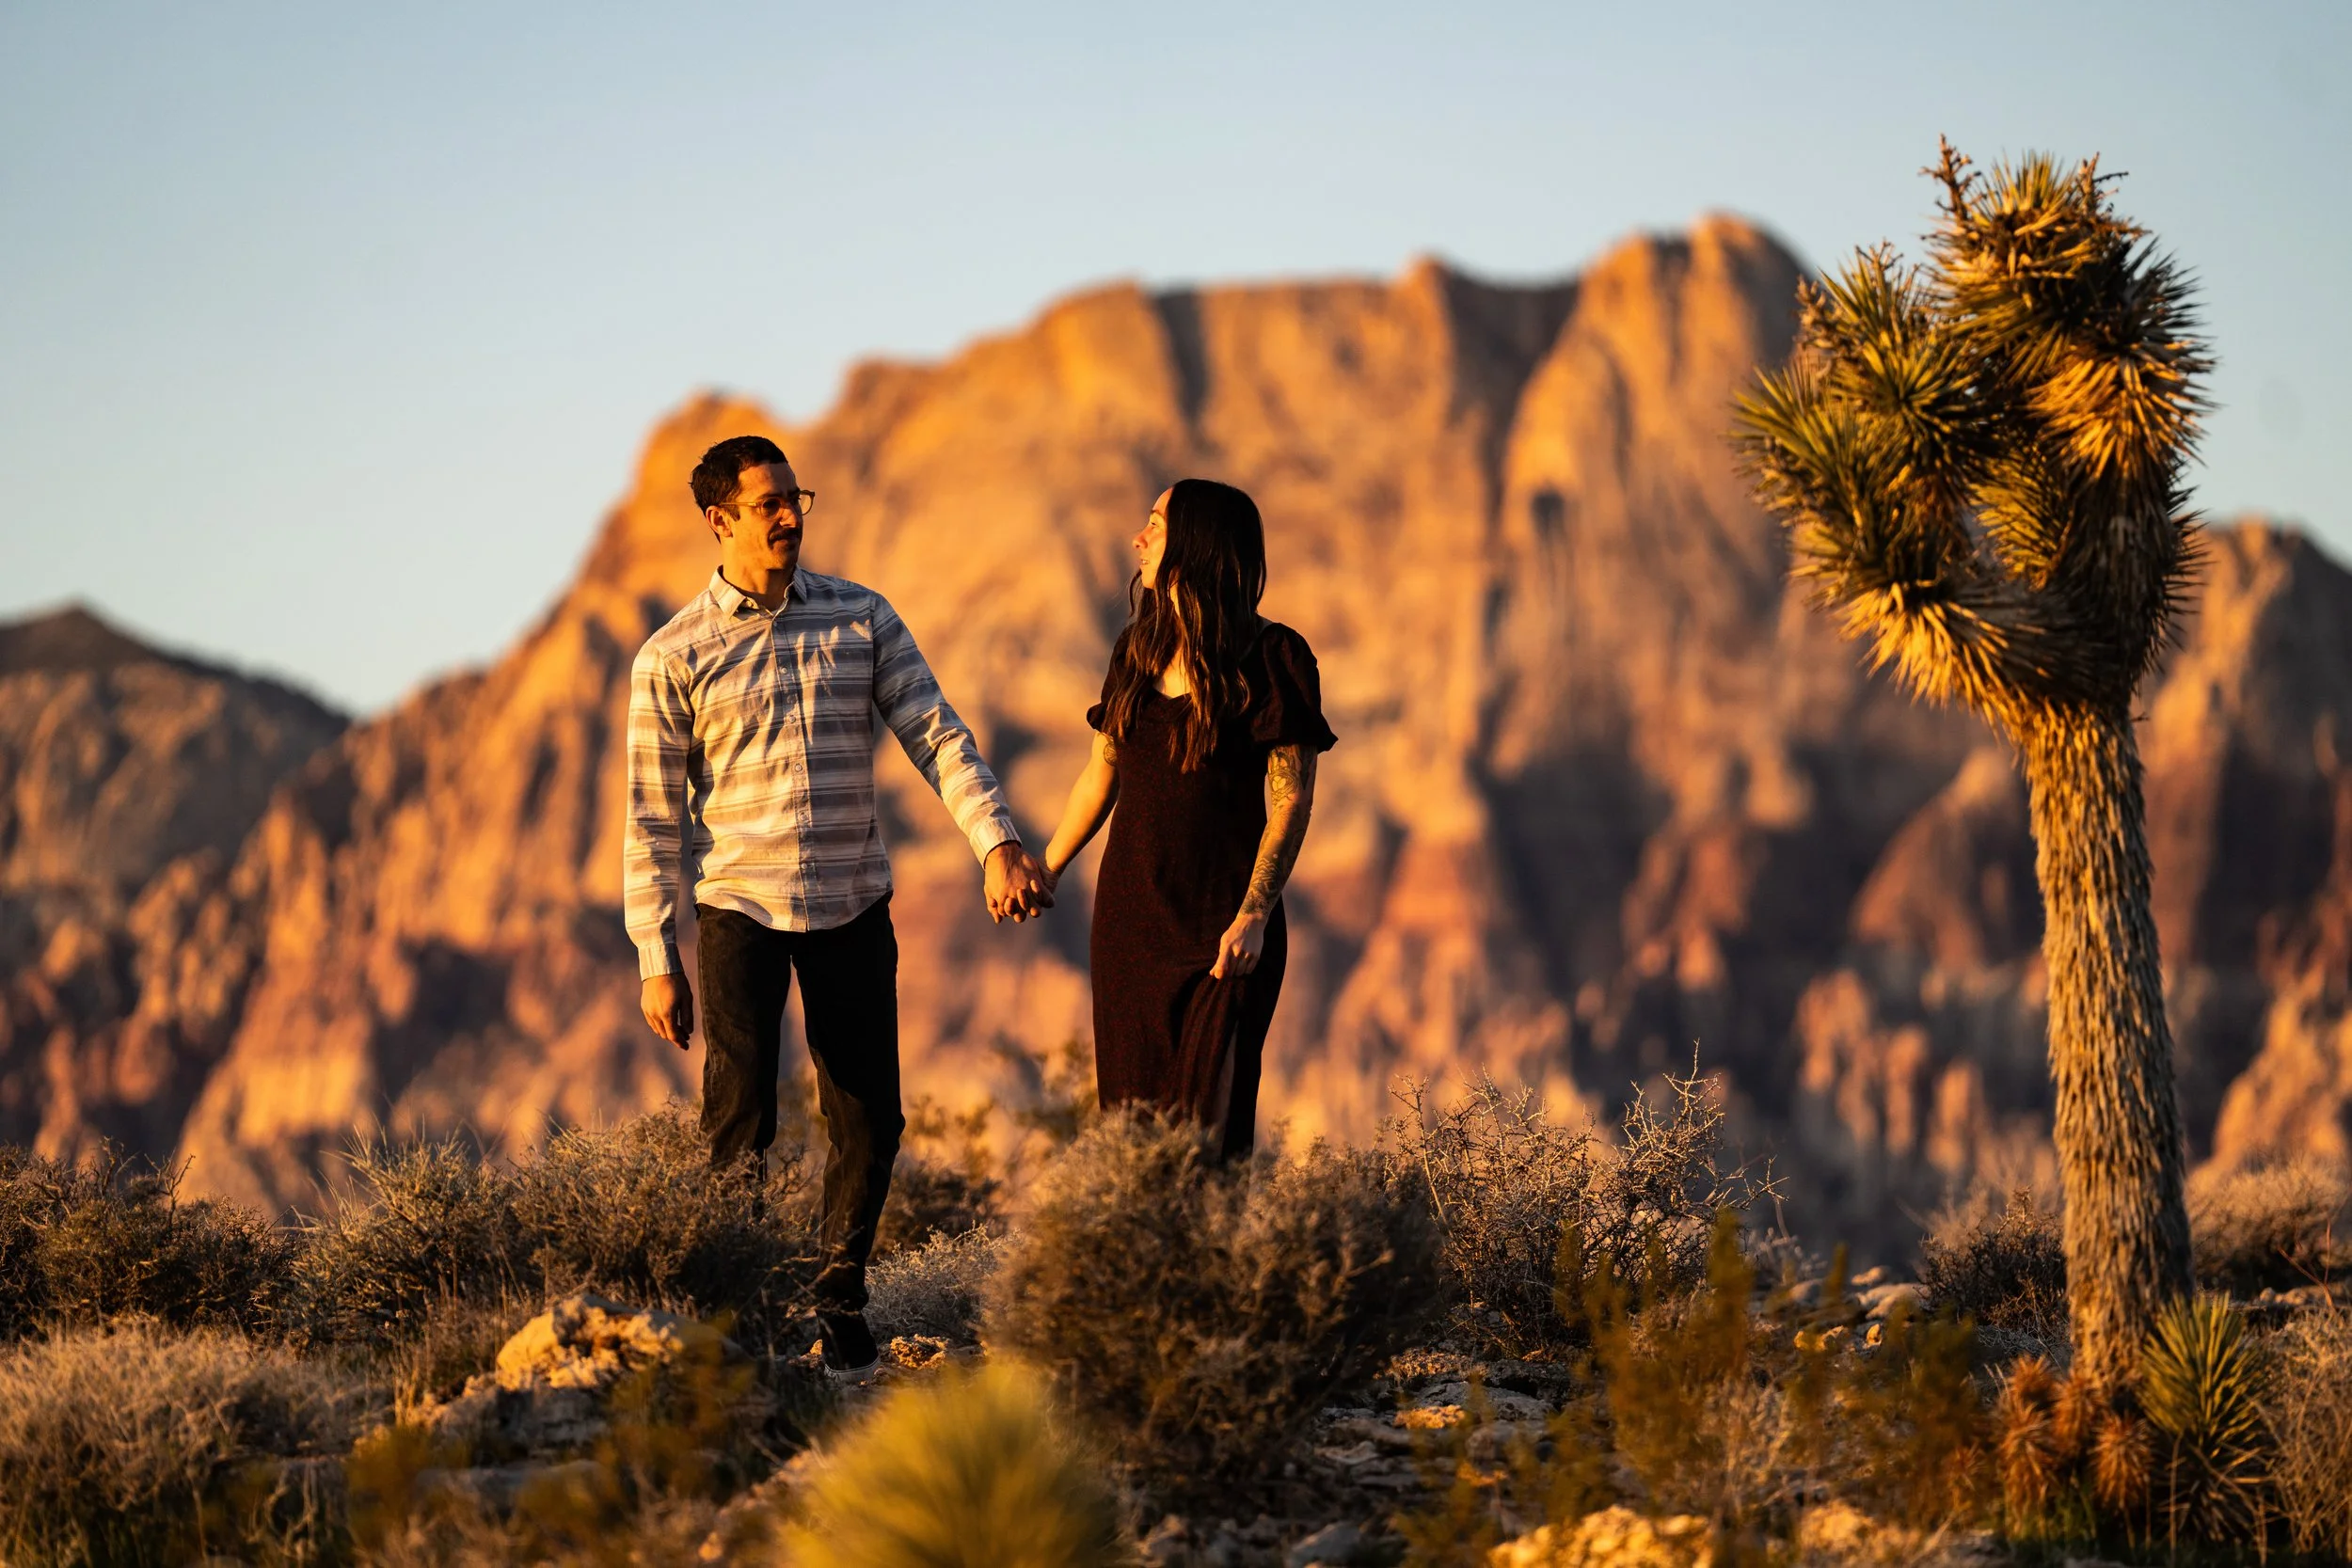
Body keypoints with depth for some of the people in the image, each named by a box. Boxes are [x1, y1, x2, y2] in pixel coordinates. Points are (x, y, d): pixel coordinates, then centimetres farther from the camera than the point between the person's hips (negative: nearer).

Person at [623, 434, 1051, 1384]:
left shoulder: (862, 619, 5)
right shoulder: (673, 657, -2)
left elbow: (935, 735, 0)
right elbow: (653, 816, 0)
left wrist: (995, 842, -16)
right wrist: (656, 962, -3)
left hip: (852, 905, 2)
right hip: (739, 906, -2)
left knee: (869, 1117, 3)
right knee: (739, 1114, -11)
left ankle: (841, 1296, 21)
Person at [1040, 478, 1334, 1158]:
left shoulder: (1271, 657, -8)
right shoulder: (1139, 650, 10)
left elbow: (1291, 799, -11)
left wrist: (1254, 914, -19)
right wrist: (1043, 872, 21)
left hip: (1221, 924, -6)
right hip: (1129, 914, 6)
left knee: (1206, 1120, -8)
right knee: (1131, 1110, 4)